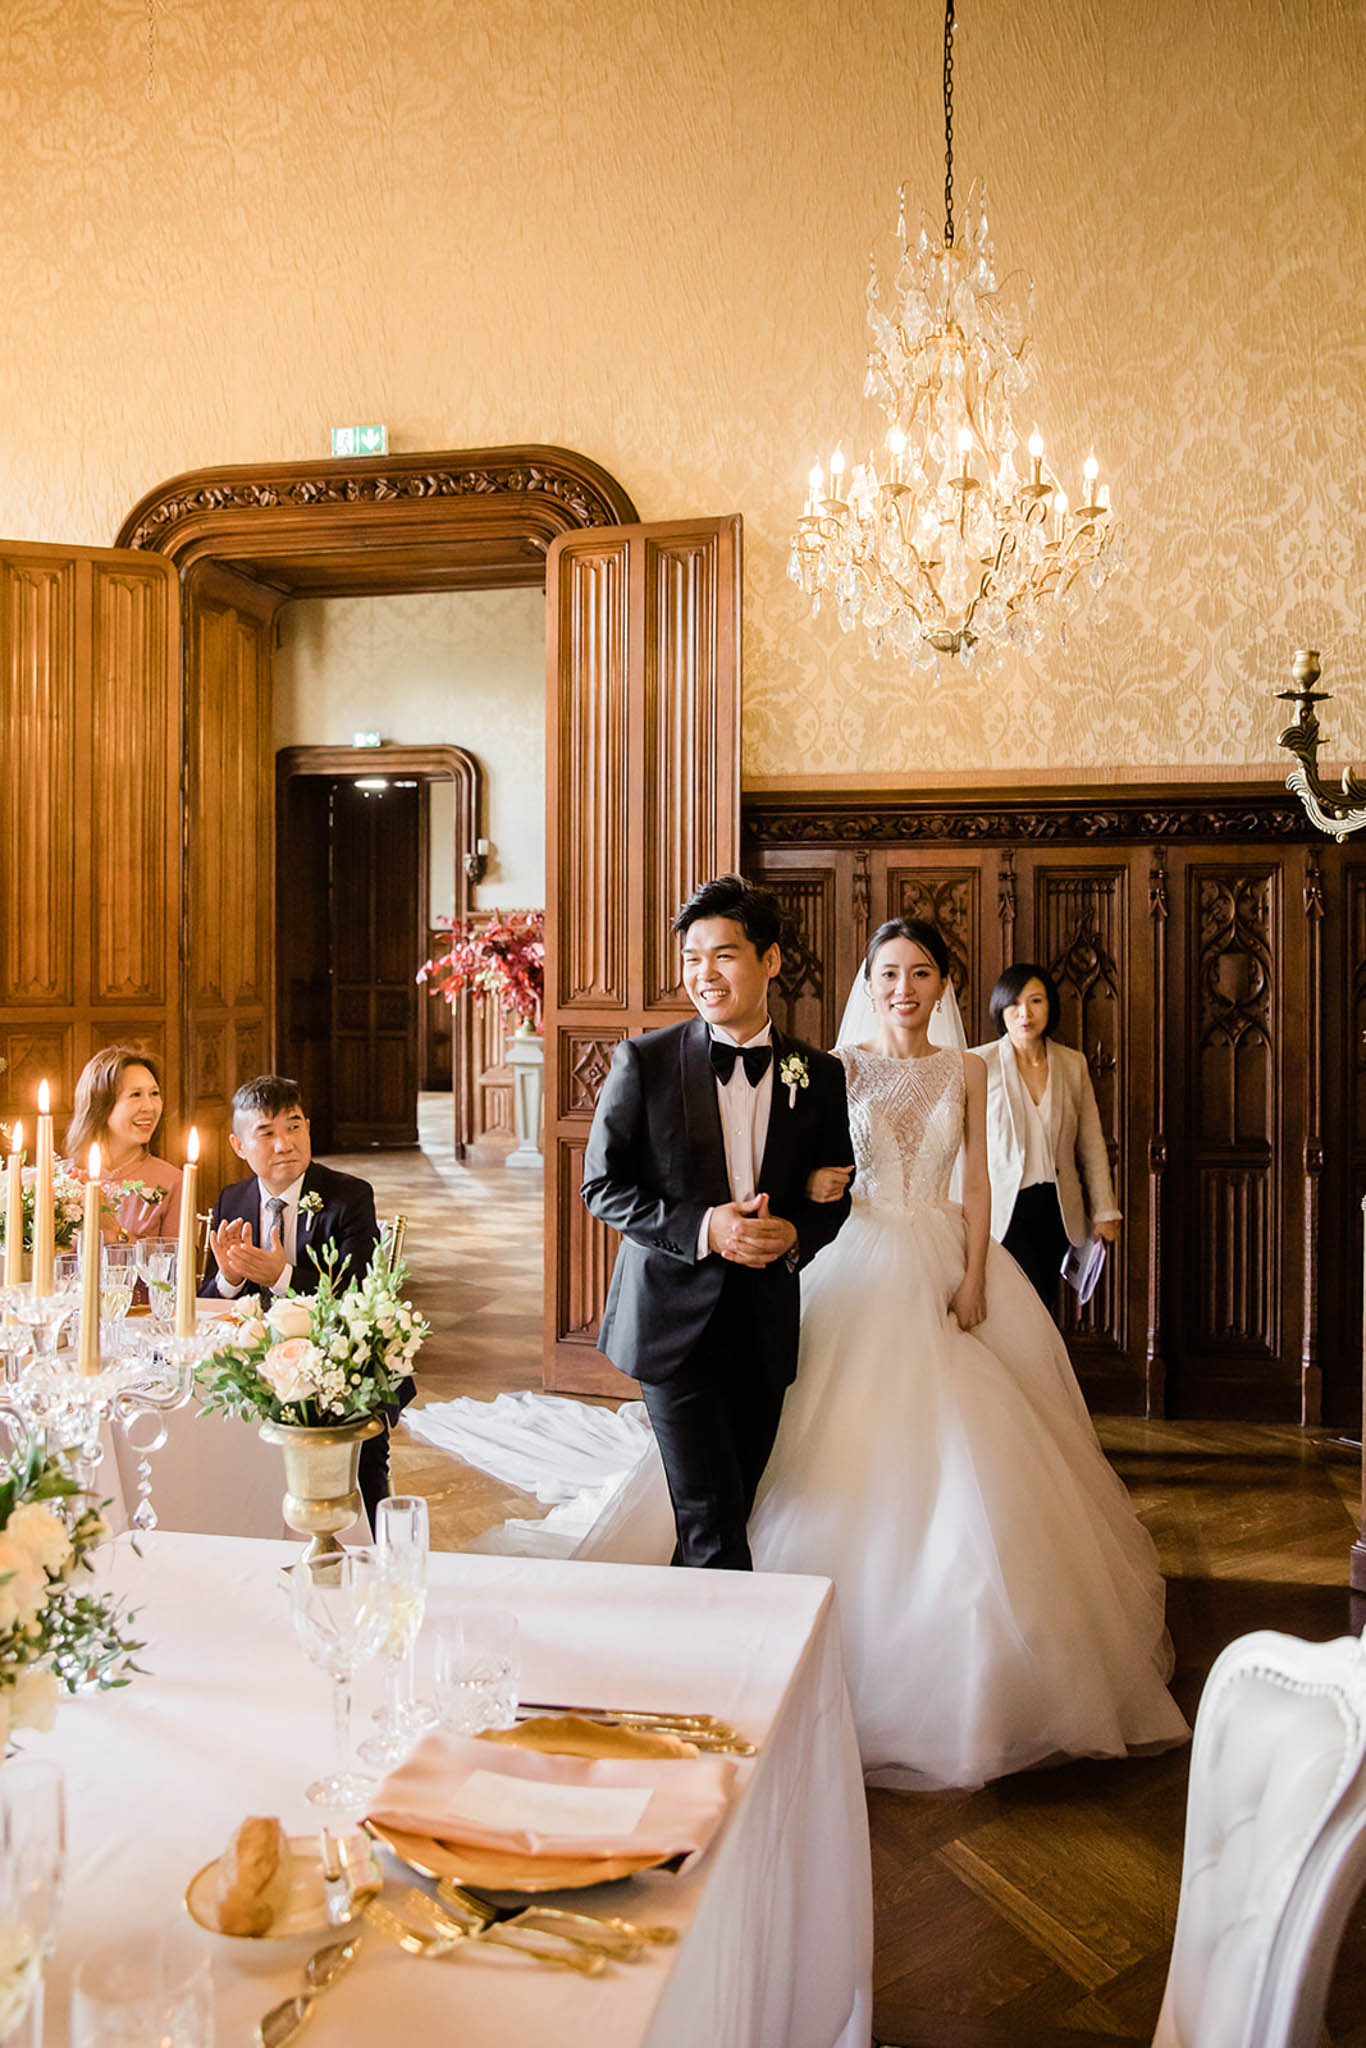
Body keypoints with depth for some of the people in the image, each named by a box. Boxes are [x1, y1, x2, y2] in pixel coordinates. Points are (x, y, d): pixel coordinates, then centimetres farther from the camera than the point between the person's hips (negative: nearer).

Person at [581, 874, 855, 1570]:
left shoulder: (818, 1075, 3)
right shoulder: (644, 1061, -5)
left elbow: (834, 1195, 11)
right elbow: (602, 1184, -3)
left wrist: (794, 1234, -12)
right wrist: (699, 1227, -17)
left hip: (767, 1328, 3)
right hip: (674, 1322, -3)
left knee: (734, 1509, 15)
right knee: (713, 1527, -5)